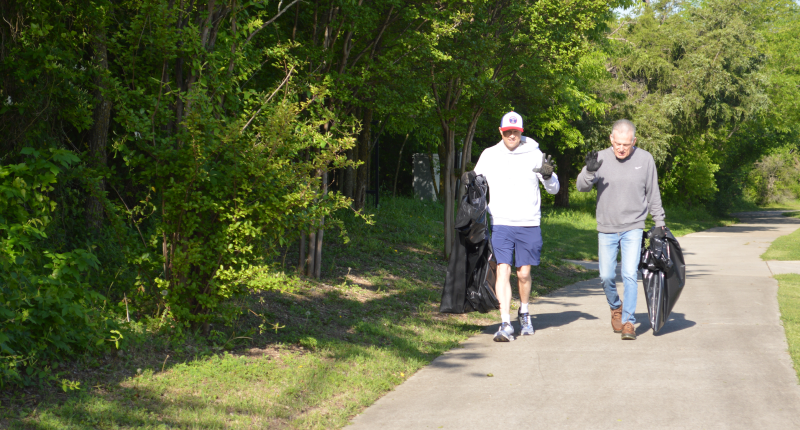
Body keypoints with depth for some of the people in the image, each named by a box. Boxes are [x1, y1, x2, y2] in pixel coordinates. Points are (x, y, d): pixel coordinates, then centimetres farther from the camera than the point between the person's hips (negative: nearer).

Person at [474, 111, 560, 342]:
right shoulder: (489, 155, 6)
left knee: (524, 273, 7)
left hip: (529, 224, 0)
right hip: (500, 223, 0)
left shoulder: (534, 154, 2)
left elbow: (554, 189, 5)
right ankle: (505, 324, -11)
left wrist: (548, 175, -16)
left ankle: (524, 312, 33)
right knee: (503, 271, -10)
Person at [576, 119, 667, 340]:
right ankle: (615, 307, 33)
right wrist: (589, 171, -33)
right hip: (606, 229, 1)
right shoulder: (602, 158, -6)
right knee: (606, 276, 5)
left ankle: (628, 322, -4)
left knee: (630, 274, -11)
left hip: (633, 228, -1)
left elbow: (653, 194, 7)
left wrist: (659, 222, 10)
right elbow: (582, 186, -13)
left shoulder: (645, 159, -3)